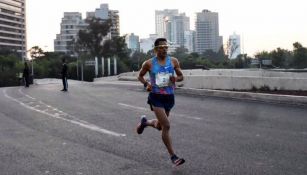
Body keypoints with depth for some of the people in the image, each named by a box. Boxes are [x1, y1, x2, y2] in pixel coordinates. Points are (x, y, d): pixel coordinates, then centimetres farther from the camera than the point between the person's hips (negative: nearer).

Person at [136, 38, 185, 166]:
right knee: (166, 126, -14)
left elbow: (181, 76, 10)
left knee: (160, 126, 18)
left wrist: (176, 79, -13)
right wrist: (146, 84, -10)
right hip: (156, 97, -4)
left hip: (169, 97, 4)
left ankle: (145, 122, 52)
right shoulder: (149, 63, -5)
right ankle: (173, 156, -5)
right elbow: (140, 76, 9)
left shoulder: (173, 61, 1)